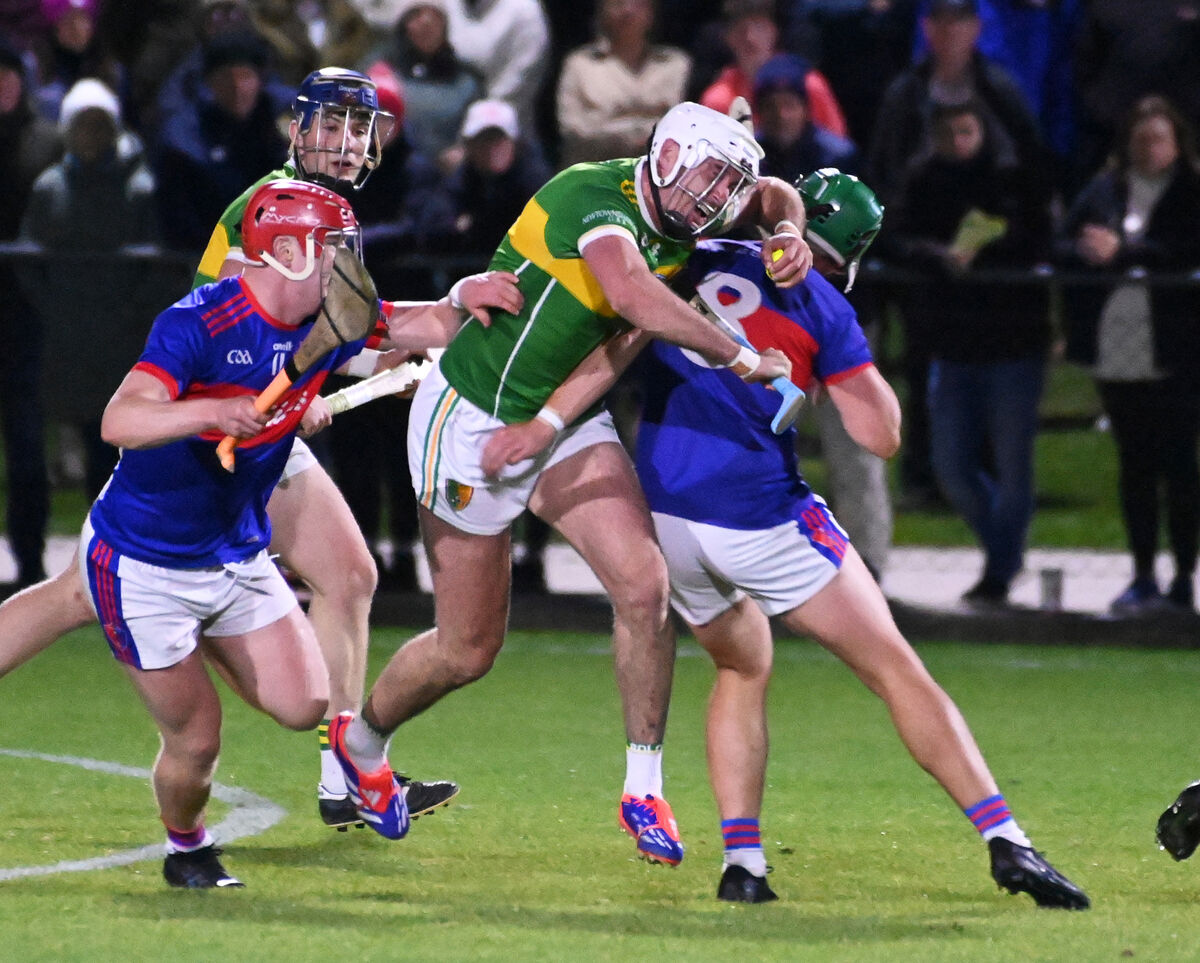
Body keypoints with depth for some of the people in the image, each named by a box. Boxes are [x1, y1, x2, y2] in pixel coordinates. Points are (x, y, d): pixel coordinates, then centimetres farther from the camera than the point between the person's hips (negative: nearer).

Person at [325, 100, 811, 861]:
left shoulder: (676, 218, -2)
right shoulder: (593, 196, -27)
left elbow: (772, 194, 16)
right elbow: (637, 297, -44)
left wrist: (789, 231, -7)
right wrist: (739, 358, -35)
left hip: (566, 420, 7)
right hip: (474, 421, -7)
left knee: (643, 583, -15)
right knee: (468, 650, 4)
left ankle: (644, 790, -4)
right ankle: (363, 738, 34)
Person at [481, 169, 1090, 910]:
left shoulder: (696, 263, 8)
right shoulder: (822, 311, 0)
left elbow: (619, 348, -5)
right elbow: (882, 436, 2)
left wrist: (544, 424, -6)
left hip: (666, 512, 4)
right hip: (762, 521, -4)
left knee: (743, 669, 26)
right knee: (896, 669, 2)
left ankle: (742, 860, 9)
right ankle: (1005, 841, -6)